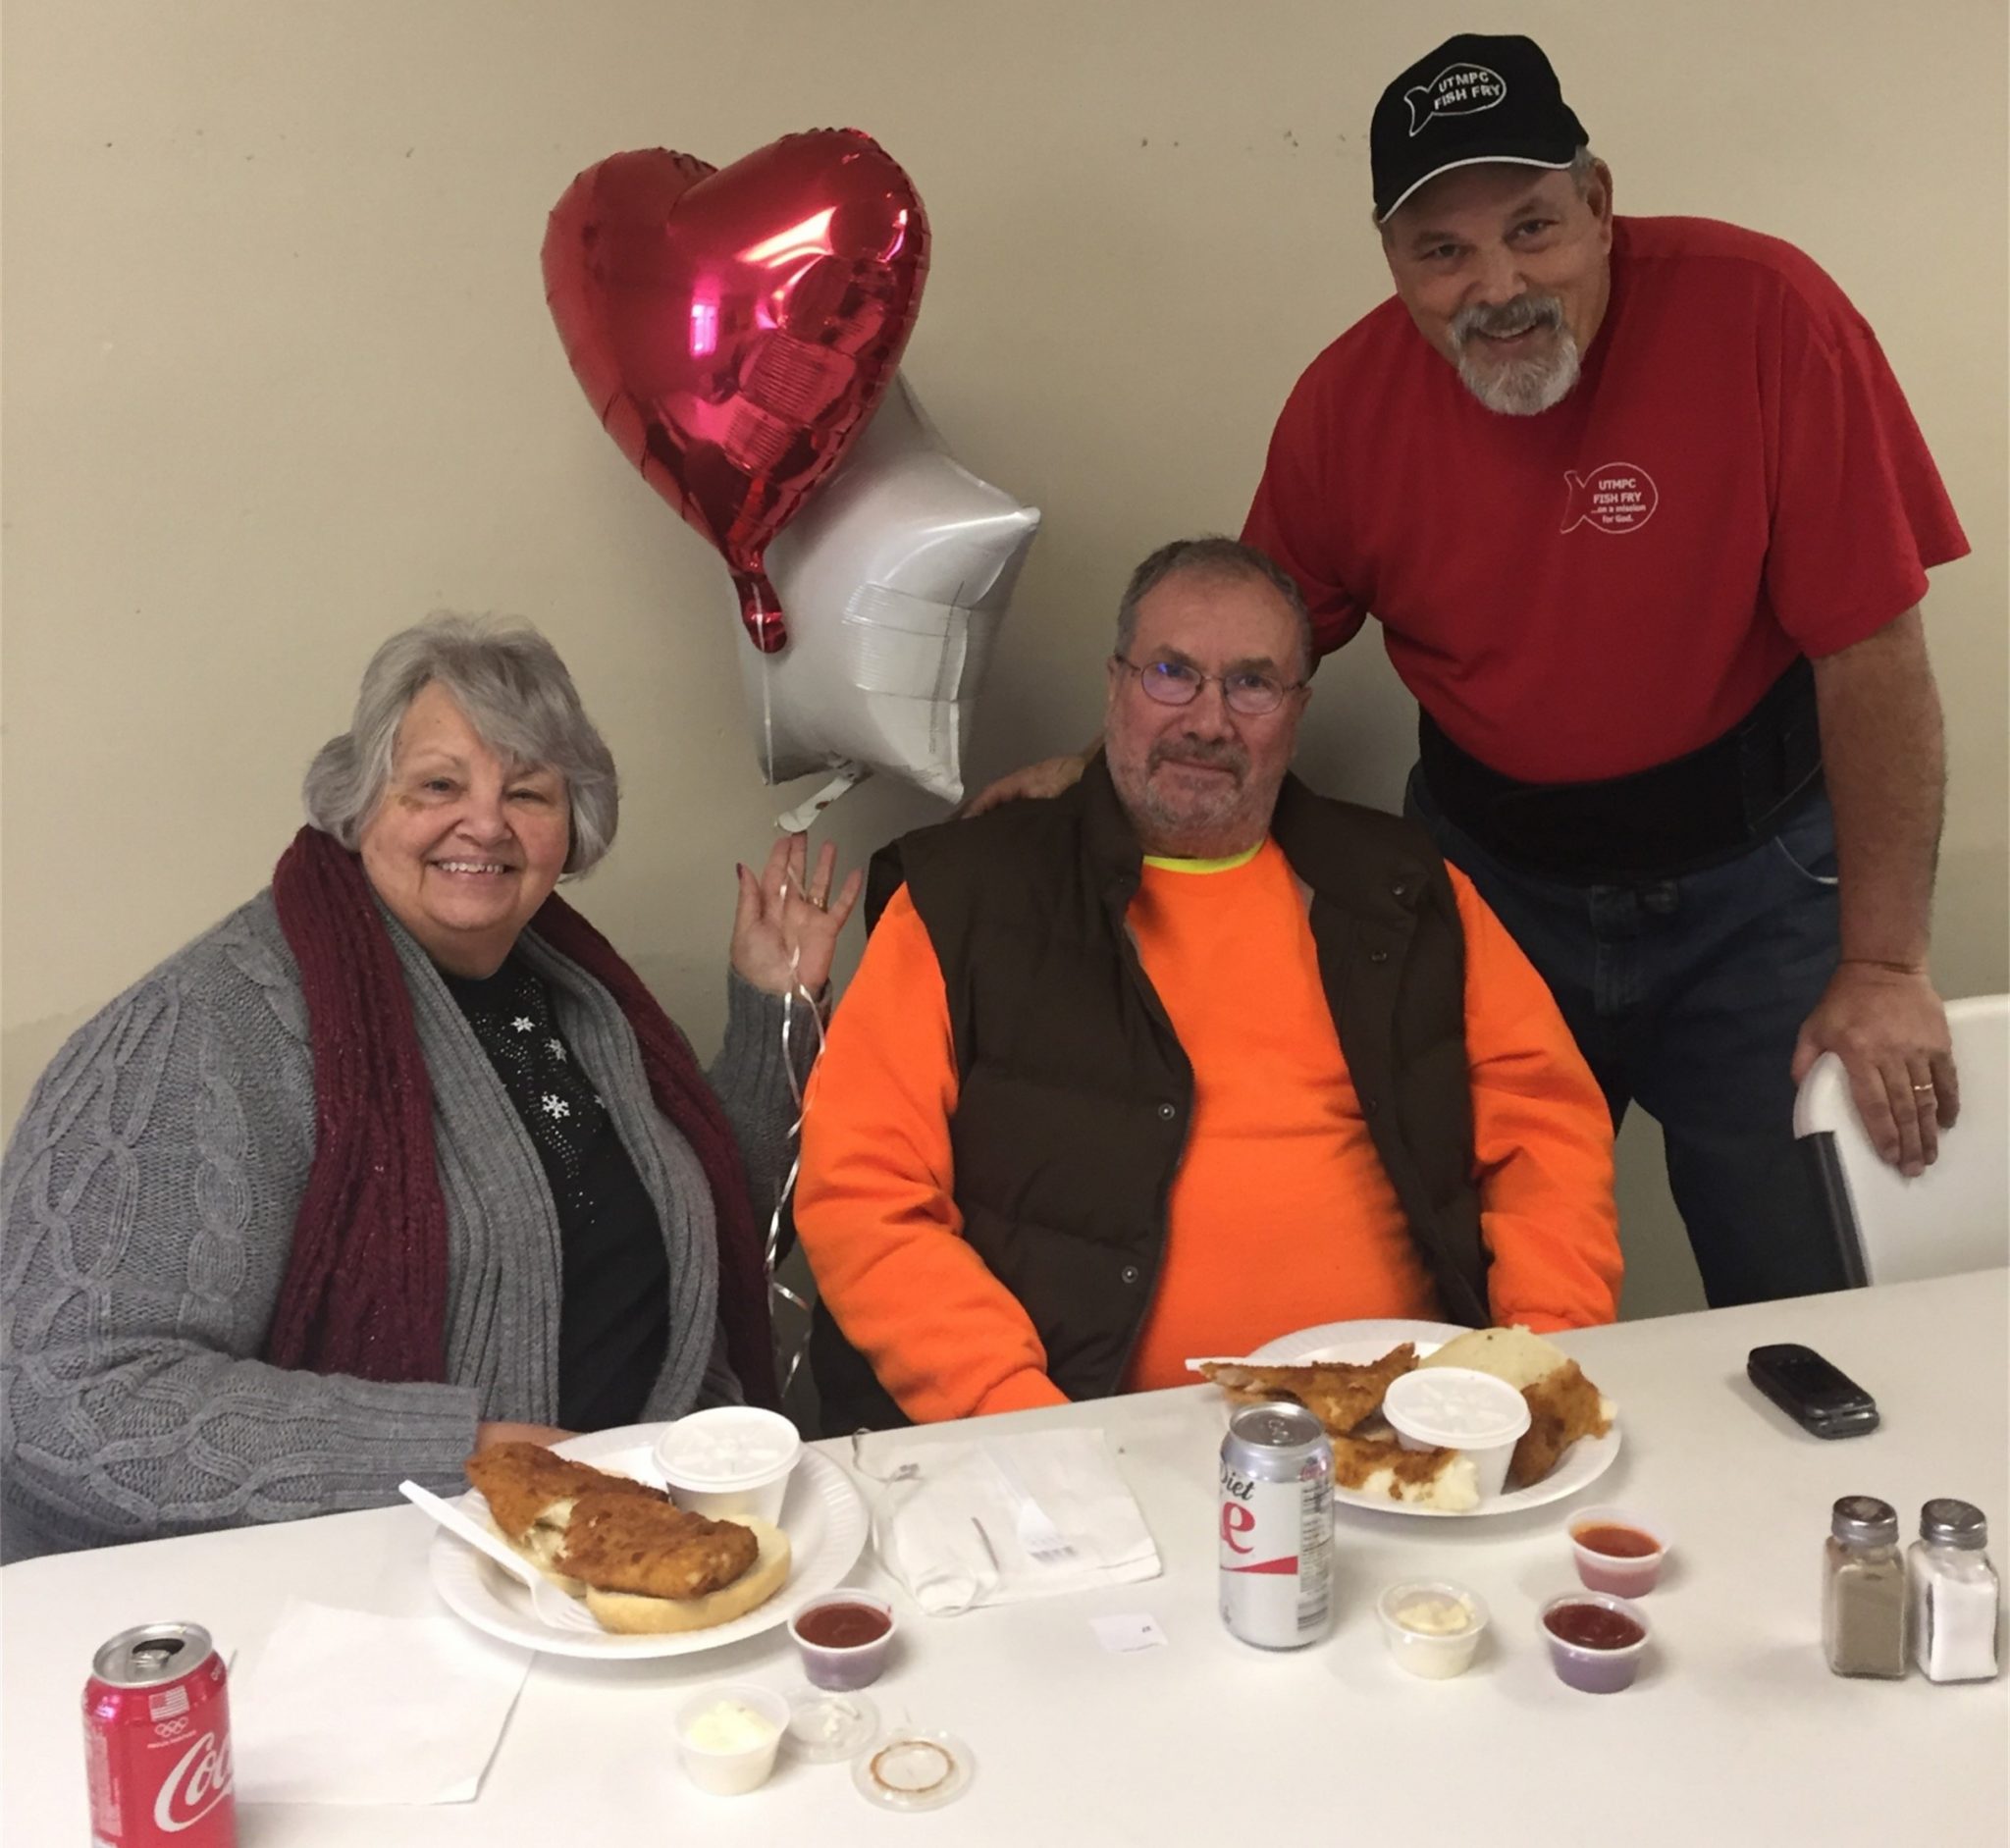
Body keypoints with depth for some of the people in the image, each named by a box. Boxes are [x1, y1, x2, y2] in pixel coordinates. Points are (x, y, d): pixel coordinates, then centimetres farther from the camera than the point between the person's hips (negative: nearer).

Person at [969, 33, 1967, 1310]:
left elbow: (1871, 654, -17)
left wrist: (1884, 966, -15)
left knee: (1809, 1306, 3)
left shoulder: (1762, 316, -21)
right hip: (1489, 873, 3)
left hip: (1750, 876, -2)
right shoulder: (1347, 402, -10)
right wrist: (1109, 770, -6)